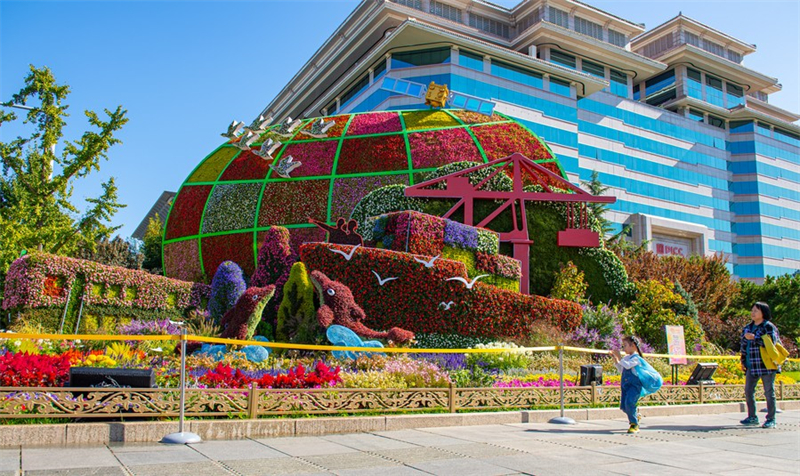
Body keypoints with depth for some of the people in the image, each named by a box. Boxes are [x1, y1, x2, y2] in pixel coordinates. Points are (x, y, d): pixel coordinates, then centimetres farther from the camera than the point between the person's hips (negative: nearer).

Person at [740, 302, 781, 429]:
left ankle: (771, 419, 9)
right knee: (748, 391, 6)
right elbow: (744, 346, 18)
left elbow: (771, 342, -20)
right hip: (752, 366, 7)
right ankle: (752, 417, 17)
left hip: (766, 365, -7)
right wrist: (743, 361, 15)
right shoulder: (747, 328, 14)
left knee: (769, 392, 1)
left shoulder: (769, 327, -6)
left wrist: (754, 338, -20)